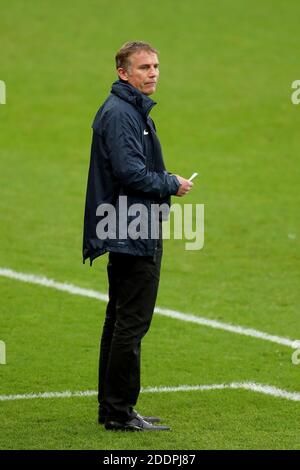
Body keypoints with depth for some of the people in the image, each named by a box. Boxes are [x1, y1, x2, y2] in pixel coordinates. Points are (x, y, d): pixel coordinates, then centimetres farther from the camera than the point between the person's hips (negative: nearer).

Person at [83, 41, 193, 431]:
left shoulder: (131, 110, 18)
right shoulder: (121, 113, -15)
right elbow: (130, 172, -23)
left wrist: (165, 180, 6)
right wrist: (172, 185, -10)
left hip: (125, 235, 11)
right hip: (134, 236, -11)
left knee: (120, 321, 14)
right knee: (132, 323, -8)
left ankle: (112, 408, 20)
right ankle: (120, 411, -5)